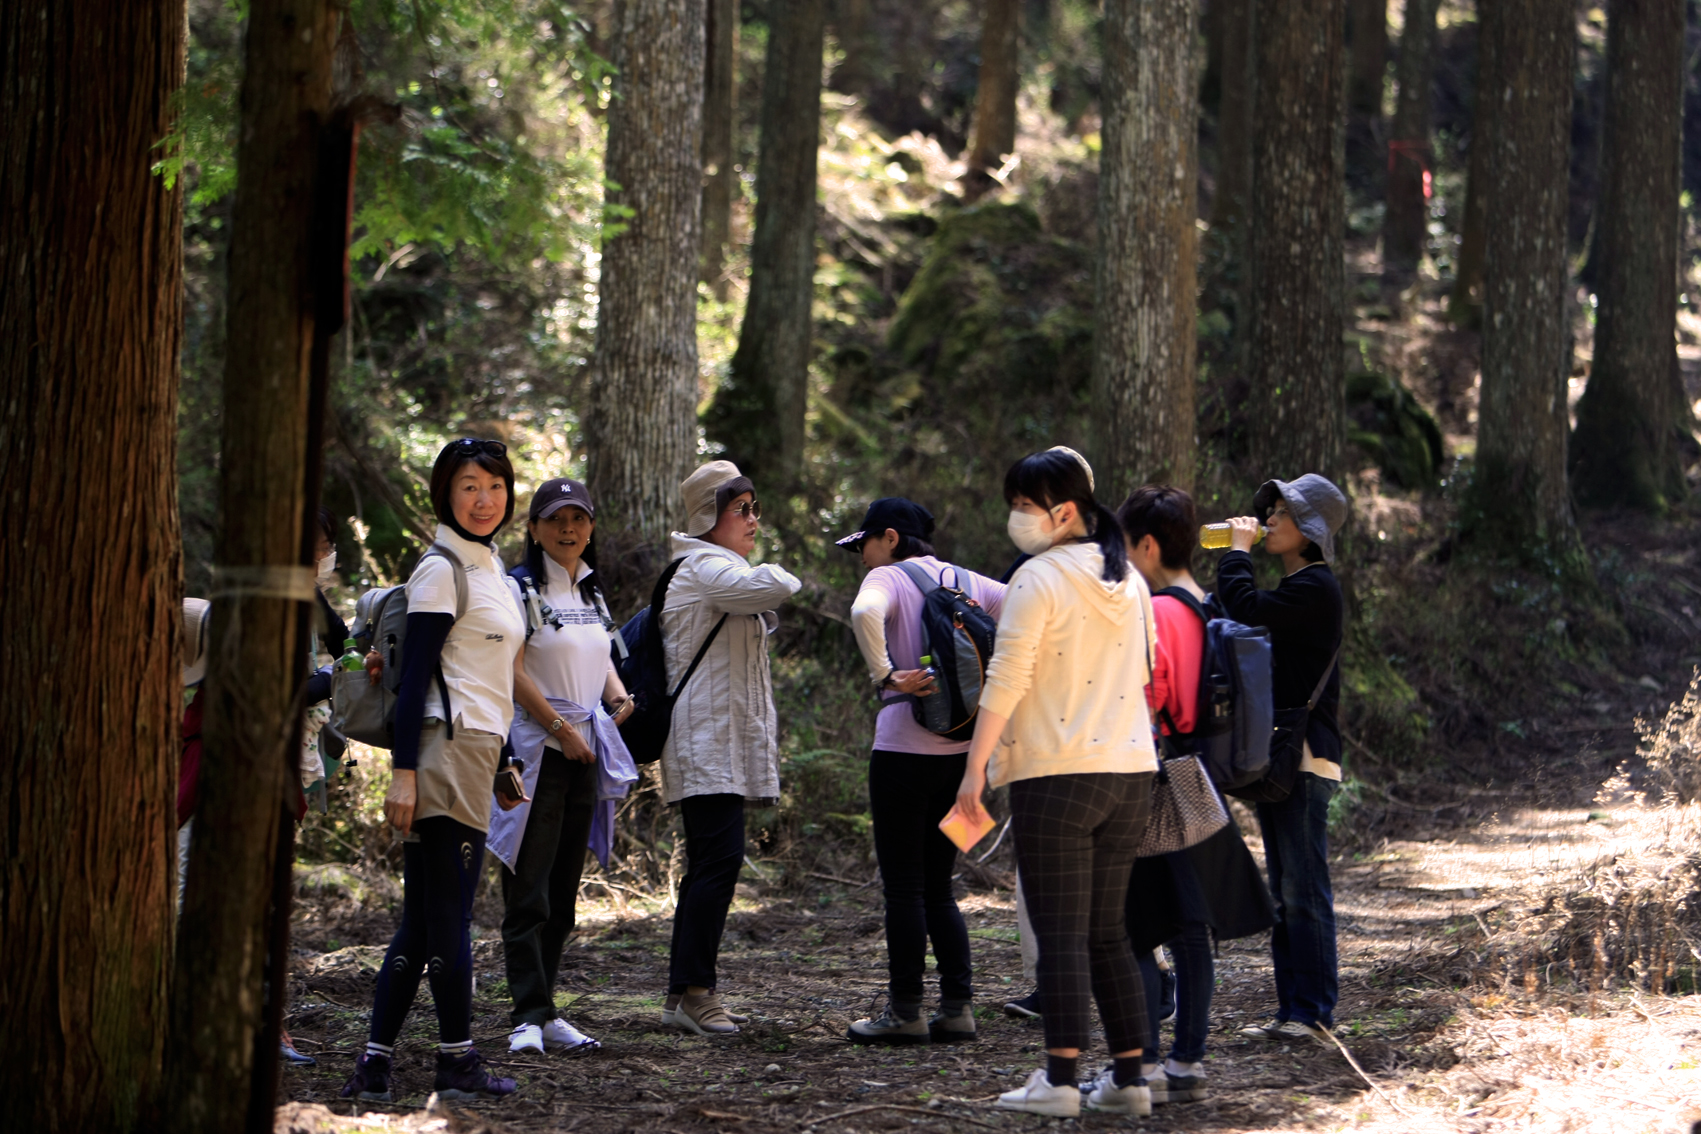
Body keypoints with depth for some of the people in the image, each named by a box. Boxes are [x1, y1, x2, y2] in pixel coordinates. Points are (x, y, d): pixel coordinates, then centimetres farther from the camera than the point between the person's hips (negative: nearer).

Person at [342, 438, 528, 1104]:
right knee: (449, 913, -2)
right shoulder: (442, 572, -9)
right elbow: (414, 676, -14)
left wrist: (501, 766, 24)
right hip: (446, 752, -9)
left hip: (475, 754, 9)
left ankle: (374, 1066, 5)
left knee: (425, 919, 6)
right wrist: (405, 772, -19)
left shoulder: (489, 569, 19)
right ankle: (458, 1063, 4)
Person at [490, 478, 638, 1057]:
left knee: (563, 889, 7)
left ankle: (545, 1013, 11)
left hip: (584, 752, 7)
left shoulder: (592, 593, 16)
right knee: (528, 889, -10)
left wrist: (617, 694, 3)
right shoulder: (520, 588, -6)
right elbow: (512, 671, -12)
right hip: (534, 749, -7)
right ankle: (528, 1015, -11)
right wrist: (561, 729, -12)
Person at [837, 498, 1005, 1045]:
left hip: (906, 747, -6)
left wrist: (885, 676, -18)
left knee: (903, 884, 1)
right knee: (938, 884, 14)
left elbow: (864, 613, -27)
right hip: (963, 748, 6)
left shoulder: (889, 578, -4)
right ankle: (958, 1006, 10)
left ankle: (905, 1012, 4)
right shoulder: (965, 582, 13)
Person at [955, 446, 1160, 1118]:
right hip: (1130, 771, 7)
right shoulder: (1129, 582, 13)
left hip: (1055, 774, -7)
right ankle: (1128, 1078, 11)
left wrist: (976, 767, -11)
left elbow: (1006, 680, -13)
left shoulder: (1038, 579, -8)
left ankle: (1059, 1081, -7)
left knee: (1061, 934, -5)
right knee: (1108, 930, 12)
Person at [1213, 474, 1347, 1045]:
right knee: (1284, 891, 11)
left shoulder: (1315, 586, -11)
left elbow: (1245, 607, -22)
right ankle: (1292, 1010, 15)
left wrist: (1238, 550, -10)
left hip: (1305, 758, -10)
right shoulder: (1295, 588, 20)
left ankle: (1313, 1012, -7)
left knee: (1304, 888, -9)